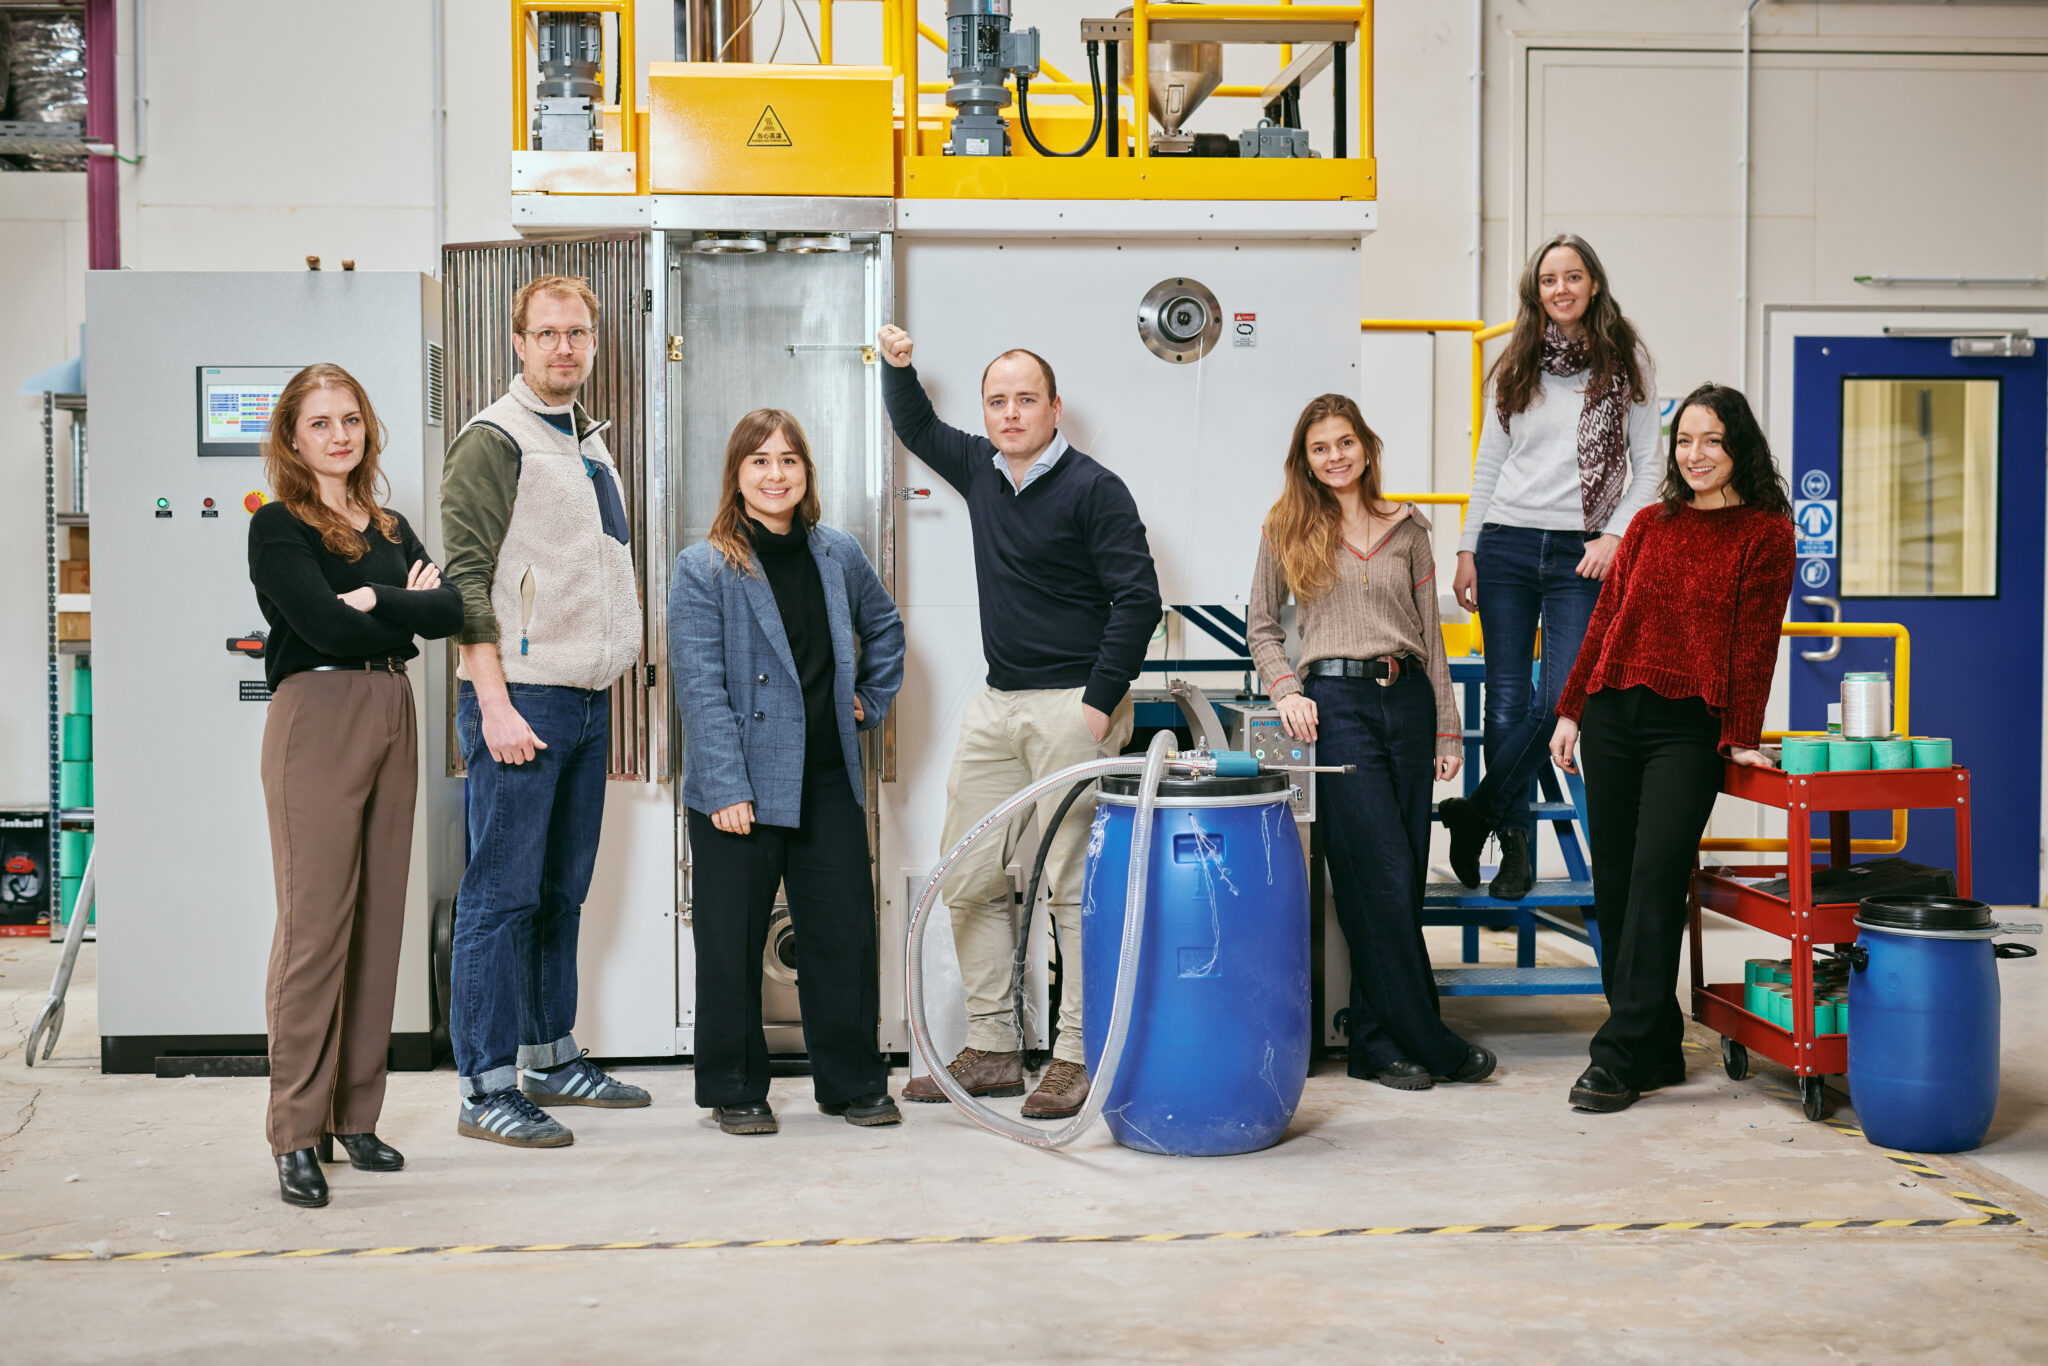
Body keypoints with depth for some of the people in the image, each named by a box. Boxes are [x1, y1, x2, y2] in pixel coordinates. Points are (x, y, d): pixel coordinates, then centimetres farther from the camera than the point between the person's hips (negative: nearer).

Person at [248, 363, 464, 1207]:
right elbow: (327, 626, -15)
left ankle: (356, 1115, 14)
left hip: (391, 719, 6)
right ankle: (297, 1134, -3)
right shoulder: (279, 527, 0)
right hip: (317, 719, -6)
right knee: (314, 923, -8)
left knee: (379, 918, 6)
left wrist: (379, 601, -11)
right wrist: (415, 608, -3)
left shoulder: (390, 529, 18)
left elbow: (452, 603, 2)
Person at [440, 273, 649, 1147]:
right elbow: (467, 577, -14)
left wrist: (623, 631, 15)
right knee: (502, 895, -6)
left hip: (587, 701, 8)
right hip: (518, 696, -8)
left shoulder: (589, 443, 19)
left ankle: (552, 1058, 24)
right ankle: (485, 1088, -2)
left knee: (563, 892, 14)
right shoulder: (493, 441, -7)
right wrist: (494, 702, -20)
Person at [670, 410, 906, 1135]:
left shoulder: (839, 554, 7)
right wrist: (727, 789, -17)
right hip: (739, 787, -4)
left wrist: (872, 702, 17)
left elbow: (883, 627, 27)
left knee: (846, 932, 8)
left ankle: (853, 1082, 22)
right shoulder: (703, 568, -6)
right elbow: (701, 688, -12)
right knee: (733, 941, 5)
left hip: (829, 782, 4)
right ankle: (734, 1090, 19)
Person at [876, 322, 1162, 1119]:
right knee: (969, 879, 7)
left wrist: (1101, 703, -16)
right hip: (997, 704, 8)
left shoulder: (1093, 490, -8)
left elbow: (1138, 599, -12)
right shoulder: (980, 470, 12)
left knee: (1076, 884, -6)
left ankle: (1078, 1059, 0)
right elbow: (917, 429, 32)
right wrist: (898, 367, 15)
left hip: (1074, 705, -7)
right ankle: (991, 1050, 16)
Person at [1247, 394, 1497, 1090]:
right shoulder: (1288, 528, 7)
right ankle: (1427, 1041, 2)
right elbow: (1261, 626, 11)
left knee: (1405, 877, 3)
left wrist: (1447, 728, 10)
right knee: (1383, 877, -6)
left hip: (1407, 698, 3)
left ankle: (1378, 1042, 13)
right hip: (1335, 701, -3)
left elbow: (1429, 632, 14)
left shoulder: (1407, 527, 13)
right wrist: (1286, 691, -6)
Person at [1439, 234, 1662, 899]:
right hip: (1507, 545, 2)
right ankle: (1515, 846, 10)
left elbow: (1648, 465, 5)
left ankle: (1479, 810, 3)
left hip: (1581, 552, -2)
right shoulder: (1517, 364, 10)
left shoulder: (1626, 363, 5)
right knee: (1507, 702, 1)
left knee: (1560, 697, -13)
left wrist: (1614, 535, -8)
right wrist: (1468, 550, 8)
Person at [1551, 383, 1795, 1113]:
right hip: (1613, 715, 5)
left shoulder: (1765, 532, 1)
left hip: (1689, 726, -5)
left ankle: (1620, 1057, -9)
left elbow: (1755, 640, -3)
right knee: (1614, 883, 5)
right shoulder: (1651, 524, 14)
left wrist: (1741, 738, -7)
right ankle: (1659, 1048, 14)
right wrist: (1571, 710, 12)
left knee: (1656, 879, -12)